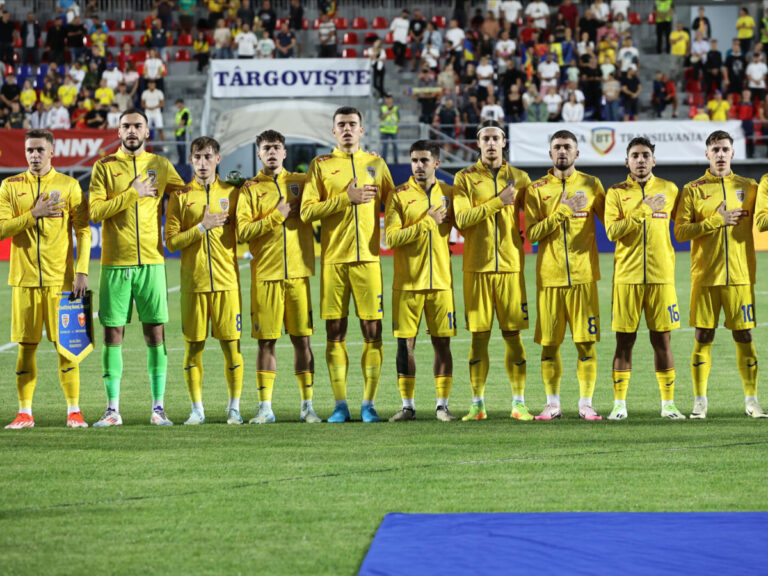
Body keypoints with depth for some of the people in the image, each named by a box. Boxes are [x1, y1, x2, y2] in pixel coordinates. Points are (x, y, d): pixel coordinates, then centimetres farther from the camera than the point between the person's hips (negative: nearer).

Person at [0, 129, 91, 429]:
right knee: (26, 346, 2)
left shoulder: (69, 186, 3)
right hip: (25, 279, 1)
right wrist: (34, 214, -13)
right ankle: (25, 413, 7)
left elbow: (83, 231, 2)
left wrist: (82, 271, -7)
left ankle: (74, 412, 3)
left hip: (60, 278, -1)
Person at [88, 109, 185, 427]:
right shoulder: (104, 167, 4)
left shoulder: (160, 165, 10)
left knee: (155, 331, -1)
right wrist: (133, 194, -11)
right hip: (115, 262, -1)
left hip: (151, 261, 1)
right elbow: (95, 211, -7)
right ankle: (113, 409, 4)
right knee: (113, 332, -1)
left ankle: (158, 407, 4)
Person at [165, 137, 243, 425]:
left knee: (231, 343, -2)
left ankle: (234, 407, 5)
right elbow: (171, 241, -1)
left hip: (226, 280, 0)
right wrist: (202, 226, -9)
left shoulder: (231, 193, 9)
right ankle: (197, 409, 8)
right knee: (193, 345, 0)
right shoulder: (180, 196, 6)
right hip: (193, 281, 0)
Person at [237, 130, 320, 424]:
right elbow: (243, 232, -5)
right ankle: (265, 407, 5)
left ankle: (307, 405, 5)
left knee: (302, 339, 1)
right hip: (265, 273, -1)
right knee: (266, 341, 0)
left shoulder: (300, 182, 11)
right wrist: (277, 216, -9)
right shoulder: (250, 189, 5)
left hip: (298, 272, 1)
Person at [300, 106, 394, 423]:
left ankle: (369, 403, 2)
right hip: (334, 257, -1)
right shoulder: (321, 165, 7)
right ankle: (340, 404, 4)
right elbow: (307, 210, -3)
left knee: (372, 329, -3)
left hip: (368, 257, 1)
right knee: (335, 331, -1)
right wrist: (346, 199, -9)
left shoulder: (375, 163, 13)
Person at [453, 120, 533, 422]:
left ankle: (519, 403, 4)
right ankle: (477, 404, 5)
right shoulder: (465, 178, 5)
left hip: (511, 264, 1)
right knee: (479, 336, 0)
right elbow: (461, 218, -8)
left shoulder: (519, 178, 10)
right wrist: (498, 202, -13)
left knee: (513, 334, 0)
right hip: (477, 266, -1)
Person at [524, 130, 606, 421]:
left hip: (583, 274, 0)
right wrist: (563, 212, -12)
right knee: (549, 342, 1)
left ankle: (586, 403, 2)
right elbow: (532, 232, -3)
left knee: (586, 341, -3)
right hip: (549, 275, 0)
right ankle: (553, 403, 9)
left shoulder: (591, 185, 9)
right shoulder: (537, 189, 7)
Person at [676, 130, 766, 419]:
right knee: (703, 337, -1)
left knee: (744, 336, 0)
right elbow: (680, 231, -3)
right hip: (705, 275, -1)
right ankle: (700, 401, 6)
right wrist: (717, 220, -11)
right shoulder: (693, 190, 5)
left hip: (740, 275, 1)